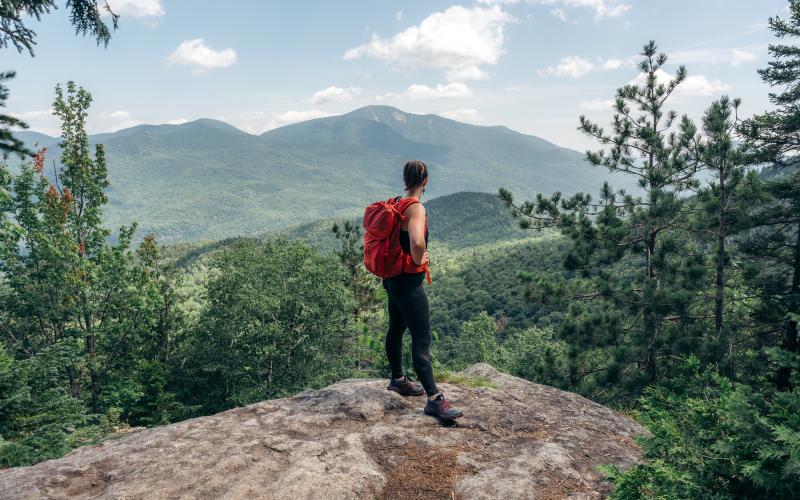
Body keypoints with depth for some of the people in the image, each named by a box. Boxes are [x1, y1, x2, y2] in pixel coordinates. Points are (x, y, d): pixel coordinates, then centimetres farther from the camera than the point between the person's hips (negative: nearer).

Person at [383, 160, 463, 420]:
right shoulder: (416, 208, -20)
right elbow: (417, 242, -39)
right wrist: (418, 261, -18)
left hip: (393, 278, 10)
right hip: (409, 282, -10)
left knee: (396, 330, 21)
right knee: (422, 340, -7)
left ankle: (398, 379, 38)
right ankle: (434, 400, -3)